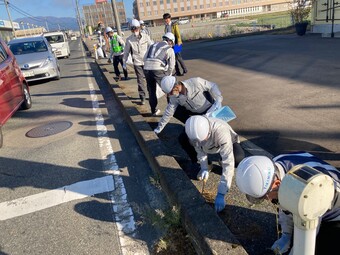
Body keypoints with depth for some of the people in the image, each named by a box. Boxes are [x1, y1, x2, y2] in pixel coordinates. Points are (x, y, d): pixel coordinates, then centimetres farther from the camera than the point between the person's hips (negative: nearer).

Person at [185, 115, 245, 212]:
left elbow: (228, 162, -47)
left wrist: (221, 194, -50)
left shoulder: (221, 132, -45)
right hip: (209, 146, 4)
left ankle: (221, 161, 1)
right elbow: (199, 149, -13)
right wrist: (204, 168, -24)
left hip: (229, 143, -3)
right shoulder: (194, 129, -32)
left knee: (238, 159, -37)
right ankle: (206, 164, 0)